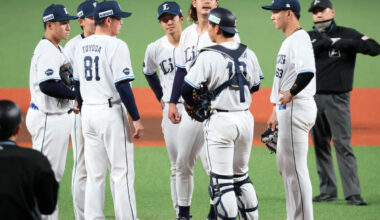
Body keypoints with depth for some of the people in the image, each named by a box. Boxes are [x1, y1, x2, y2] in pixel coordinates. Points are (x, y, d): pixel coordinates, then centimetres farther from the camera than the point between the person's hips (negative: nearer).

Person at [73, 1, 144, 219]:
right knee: (122, 173, -2)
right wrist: (137, 119, -14)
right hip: (111, 112, -7)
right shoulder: (116, 45, -13)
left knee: (95, 174, 11)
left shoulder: (82, 46, 10)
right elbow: (123, 86, -17)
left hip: (88, 112, 7)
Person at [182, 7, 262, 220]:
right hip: (245, 118, 6)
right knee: (241, 176, 19)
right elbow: (255, 86, 16)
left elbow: (187, 89, -13)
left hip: (220, 121, -6)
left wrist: (193, 104, 7)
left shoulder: (209, 56, -14)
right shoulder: (248, 54, 4)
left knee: (222, 180, -2)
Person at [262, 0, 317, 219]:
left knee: (295, 168, -8)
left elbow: (307, 72, -32)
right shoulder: (289, 40, 18)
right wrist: (276, 110, 26)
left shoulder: (300, 39, -15)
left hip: (297, 108, -11)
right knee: (284, 165, 17)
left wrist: (291, 93, -22)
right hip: (287, 109, 11)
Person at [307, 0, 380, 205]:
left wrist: (338, 42, -17)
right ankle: (328, 191, 15)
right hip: (314, 98, 4)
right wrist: (324, 43, -15)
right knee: (320, 145, 7)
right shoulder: (309, 37, 11)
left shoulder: (346, 34, 1)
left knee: (342, 144, -11)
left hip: (337, 98, -4)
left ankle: (352, 194, -13)